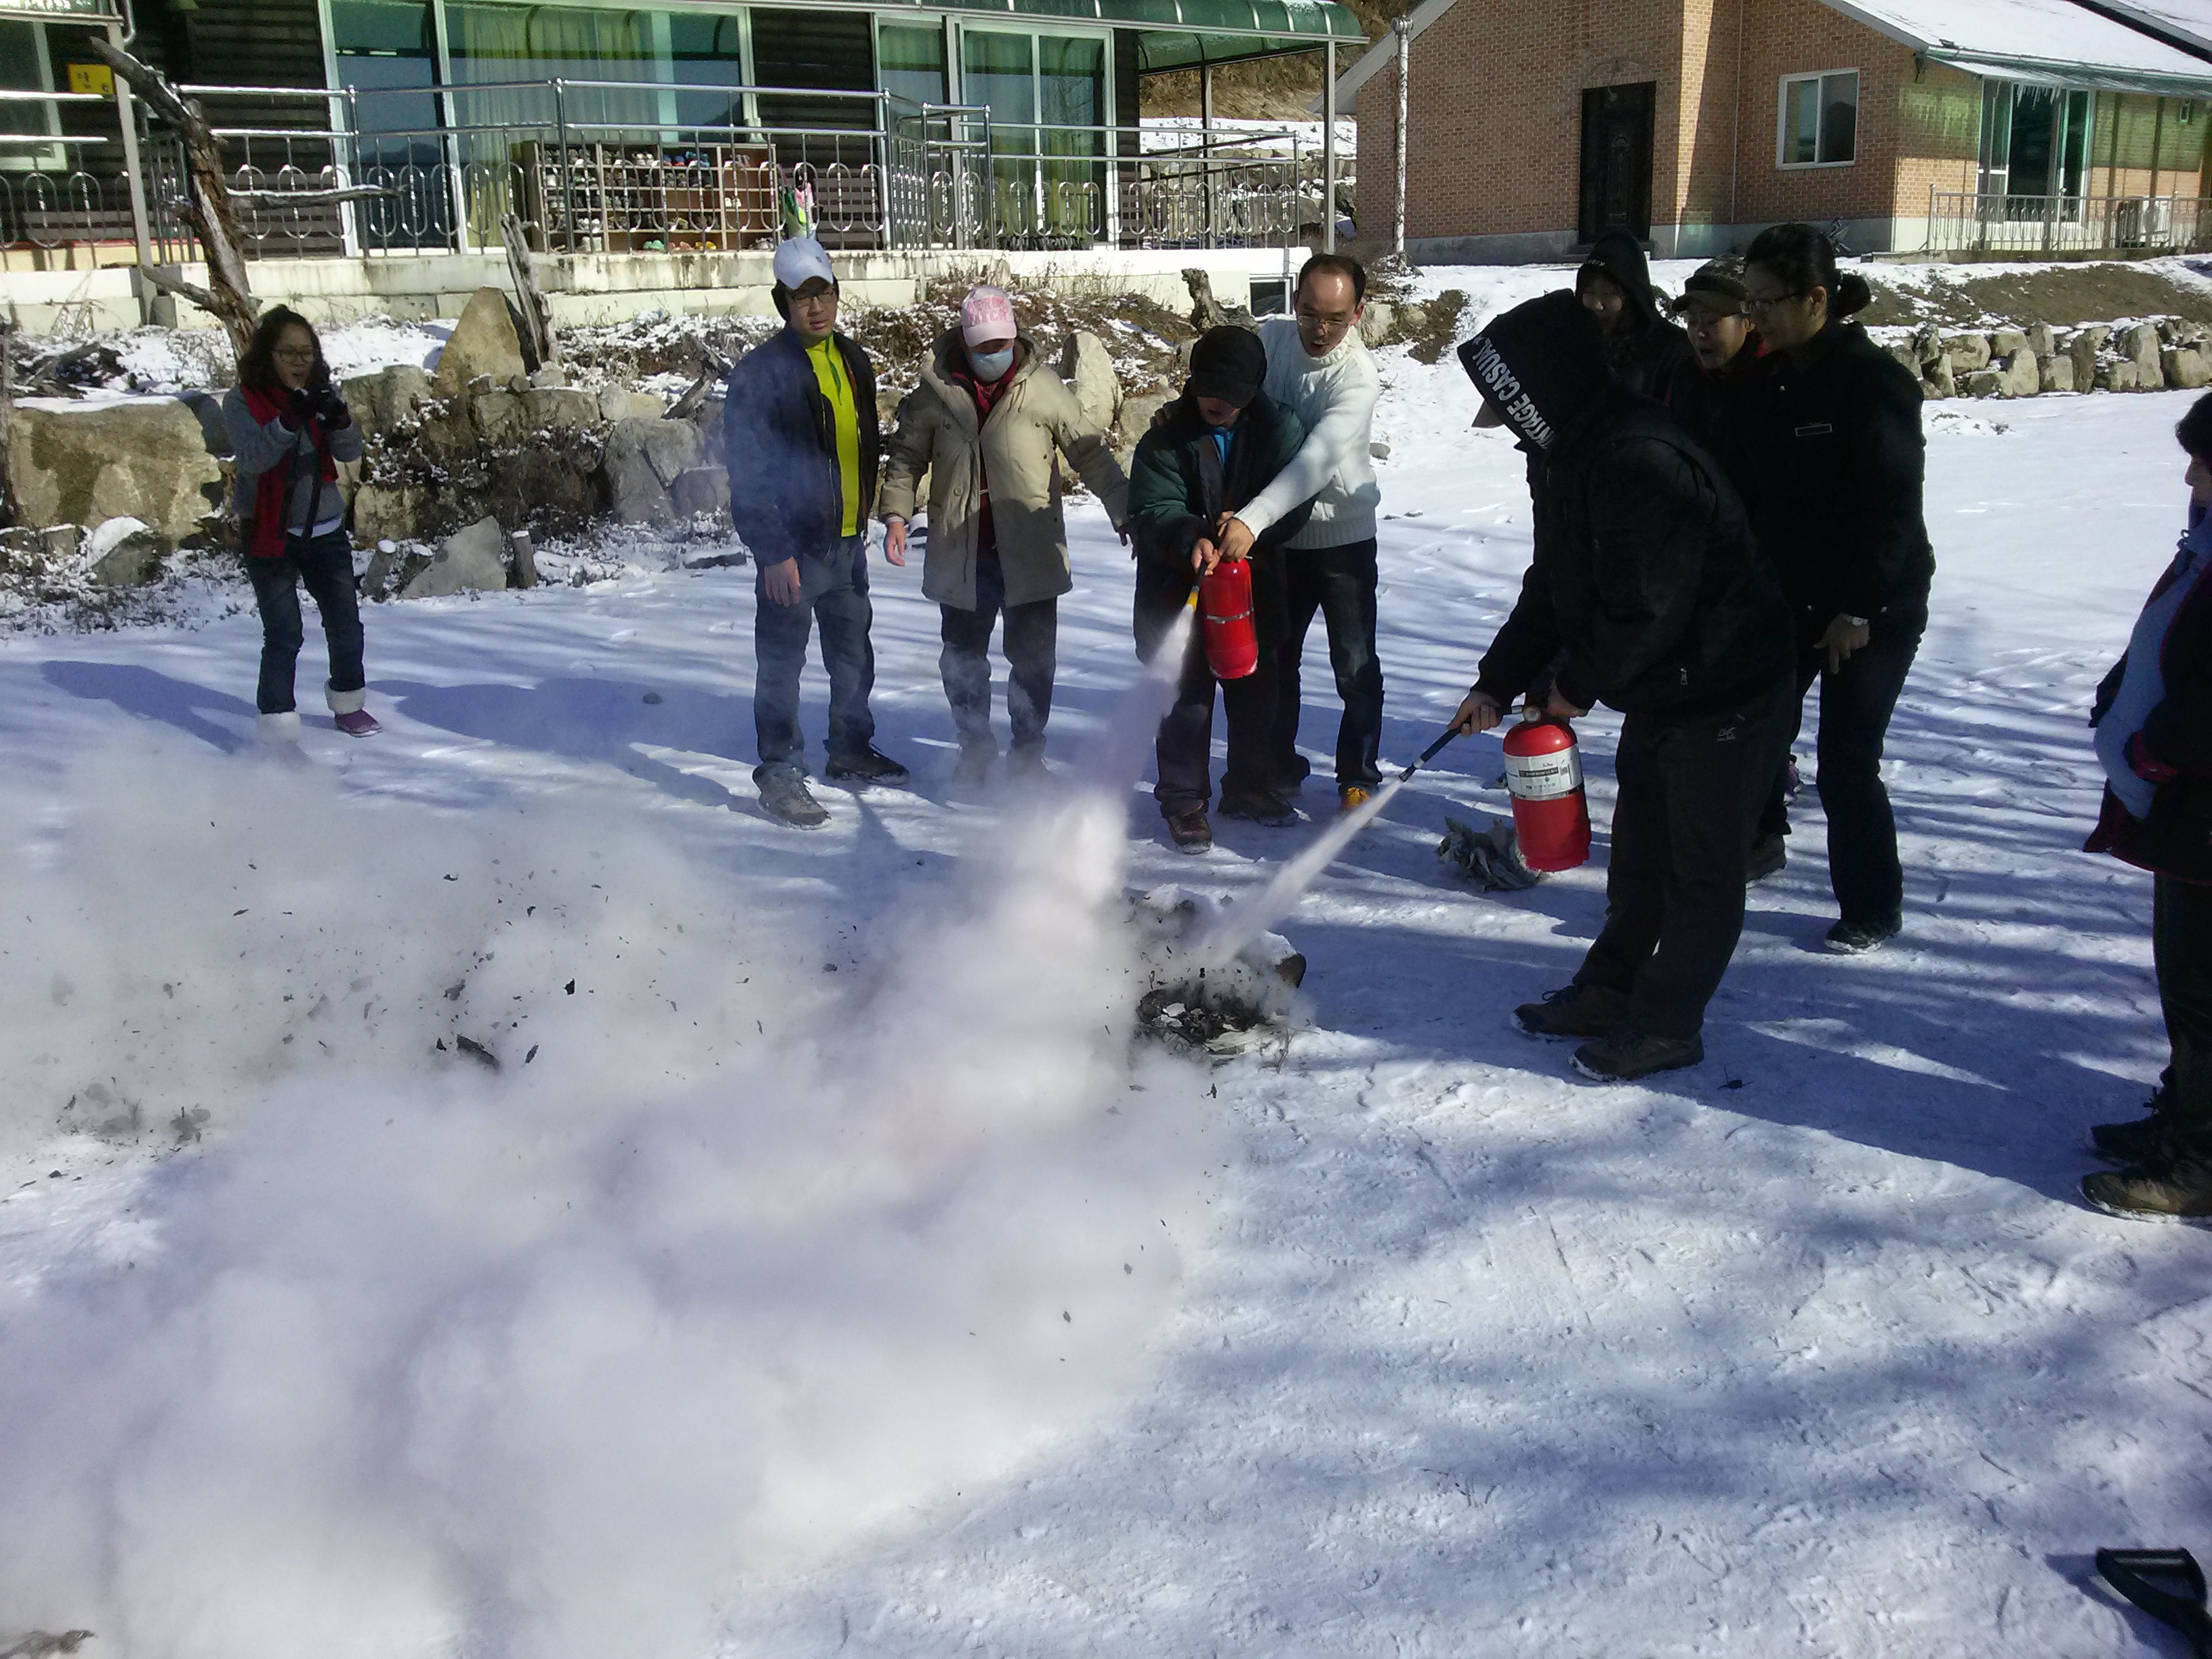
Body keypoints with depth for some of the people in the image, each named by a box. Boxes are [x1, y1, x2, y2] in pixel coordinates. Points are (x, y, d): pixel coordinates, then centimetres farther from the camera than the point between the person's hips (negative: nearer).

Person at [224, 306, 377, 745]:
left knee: (347, 627, 10)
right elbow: (252, 458, -22)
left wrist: (338, 419, -28)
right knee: (284, 635, -12)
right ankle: (279, 731, -5)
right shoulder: (242, 400, -8)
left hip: (326, 531, 4)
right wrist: (289, 419, -35)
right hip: (269, 535, -4)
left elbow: (351, 453, -8)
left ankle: (348, 705, 33)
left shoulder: (323, 392, 2)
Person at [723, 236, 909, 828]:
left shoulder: (853, 361, 10)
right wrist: (773, 551, -19)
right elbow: (747, 470, -15)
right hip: (792, 547, -7)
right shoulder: (760, 372, -13)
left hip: (847, 540, 7)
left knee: (854, 653, 17)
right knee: (782, 662, 1)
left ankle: (852, 751, 33)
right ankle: (780, 773, 11)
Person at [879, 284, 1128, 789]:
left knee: (1033, 658, 5)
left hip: (1030, 552, -1)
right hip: (960, 553, 1)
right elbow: (906, 455, 10)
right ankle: (975, 745, 30)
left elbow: (1092, 453, -1)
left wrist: (1128, 513, -6)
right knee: (963, 658, 11)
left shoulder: (1044, 387, -5)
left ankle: (1028, 749, 23)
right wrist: (896, 512, -2)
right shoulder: (935, 392, -2)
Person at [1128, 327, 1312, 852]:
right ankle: (1183, 799, 11)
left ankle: (1250, 786, 29)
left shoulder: (1278, 429, -5)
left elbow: (1295, 498, -11)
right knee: (1186, 691, 0)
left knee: (1256, 687, 12)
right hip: (1178, 585, -3)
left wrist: (1251, 528, -29)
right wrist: (1191, 539, -38)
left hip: (1254, 581, 3)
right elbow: (1152, 511, -19)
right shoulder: (1165, 438, -10)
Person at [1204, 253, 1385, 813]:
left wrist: (1251, 519, -47)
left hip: (1343, 537, -4)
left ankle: (1358, 776, 15)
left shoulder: (1358, 378, -23)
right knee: (1273, 659, 12)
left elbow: (1317, 460, -36)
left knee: (1355, 667, -2)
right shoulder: (1270, 335, -7)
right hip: (1278, 536, 4)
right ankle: (1279, 767, 28)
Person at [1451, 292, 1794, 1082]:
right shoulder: (1562, 453, 2)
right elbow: (1553, 584, 9)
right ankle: (1609, 991, 33)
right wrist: (1498, 682, 3)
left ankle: (1668, 1024, 16)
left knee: (1700, 866, 4)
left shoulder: (1641, 461, -31)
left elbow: (1648, 610, -28)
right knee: (1640, 848, 20)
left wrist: (1576, 686, -14)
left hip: (1724, 689, -10)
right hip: (1659, 690, 10)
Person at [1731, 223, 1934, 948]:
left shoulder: (1875, 380, -17)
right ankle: (1759, 836, 42)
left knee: (1846, 763, -5)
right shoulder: (1767, 380, 3)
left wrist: (1858, 609, -19)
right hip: (1786, 593, 7)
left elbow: (1894, 506, -19)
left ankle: (1873, 909, 12)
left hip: (1876, 606, -7)